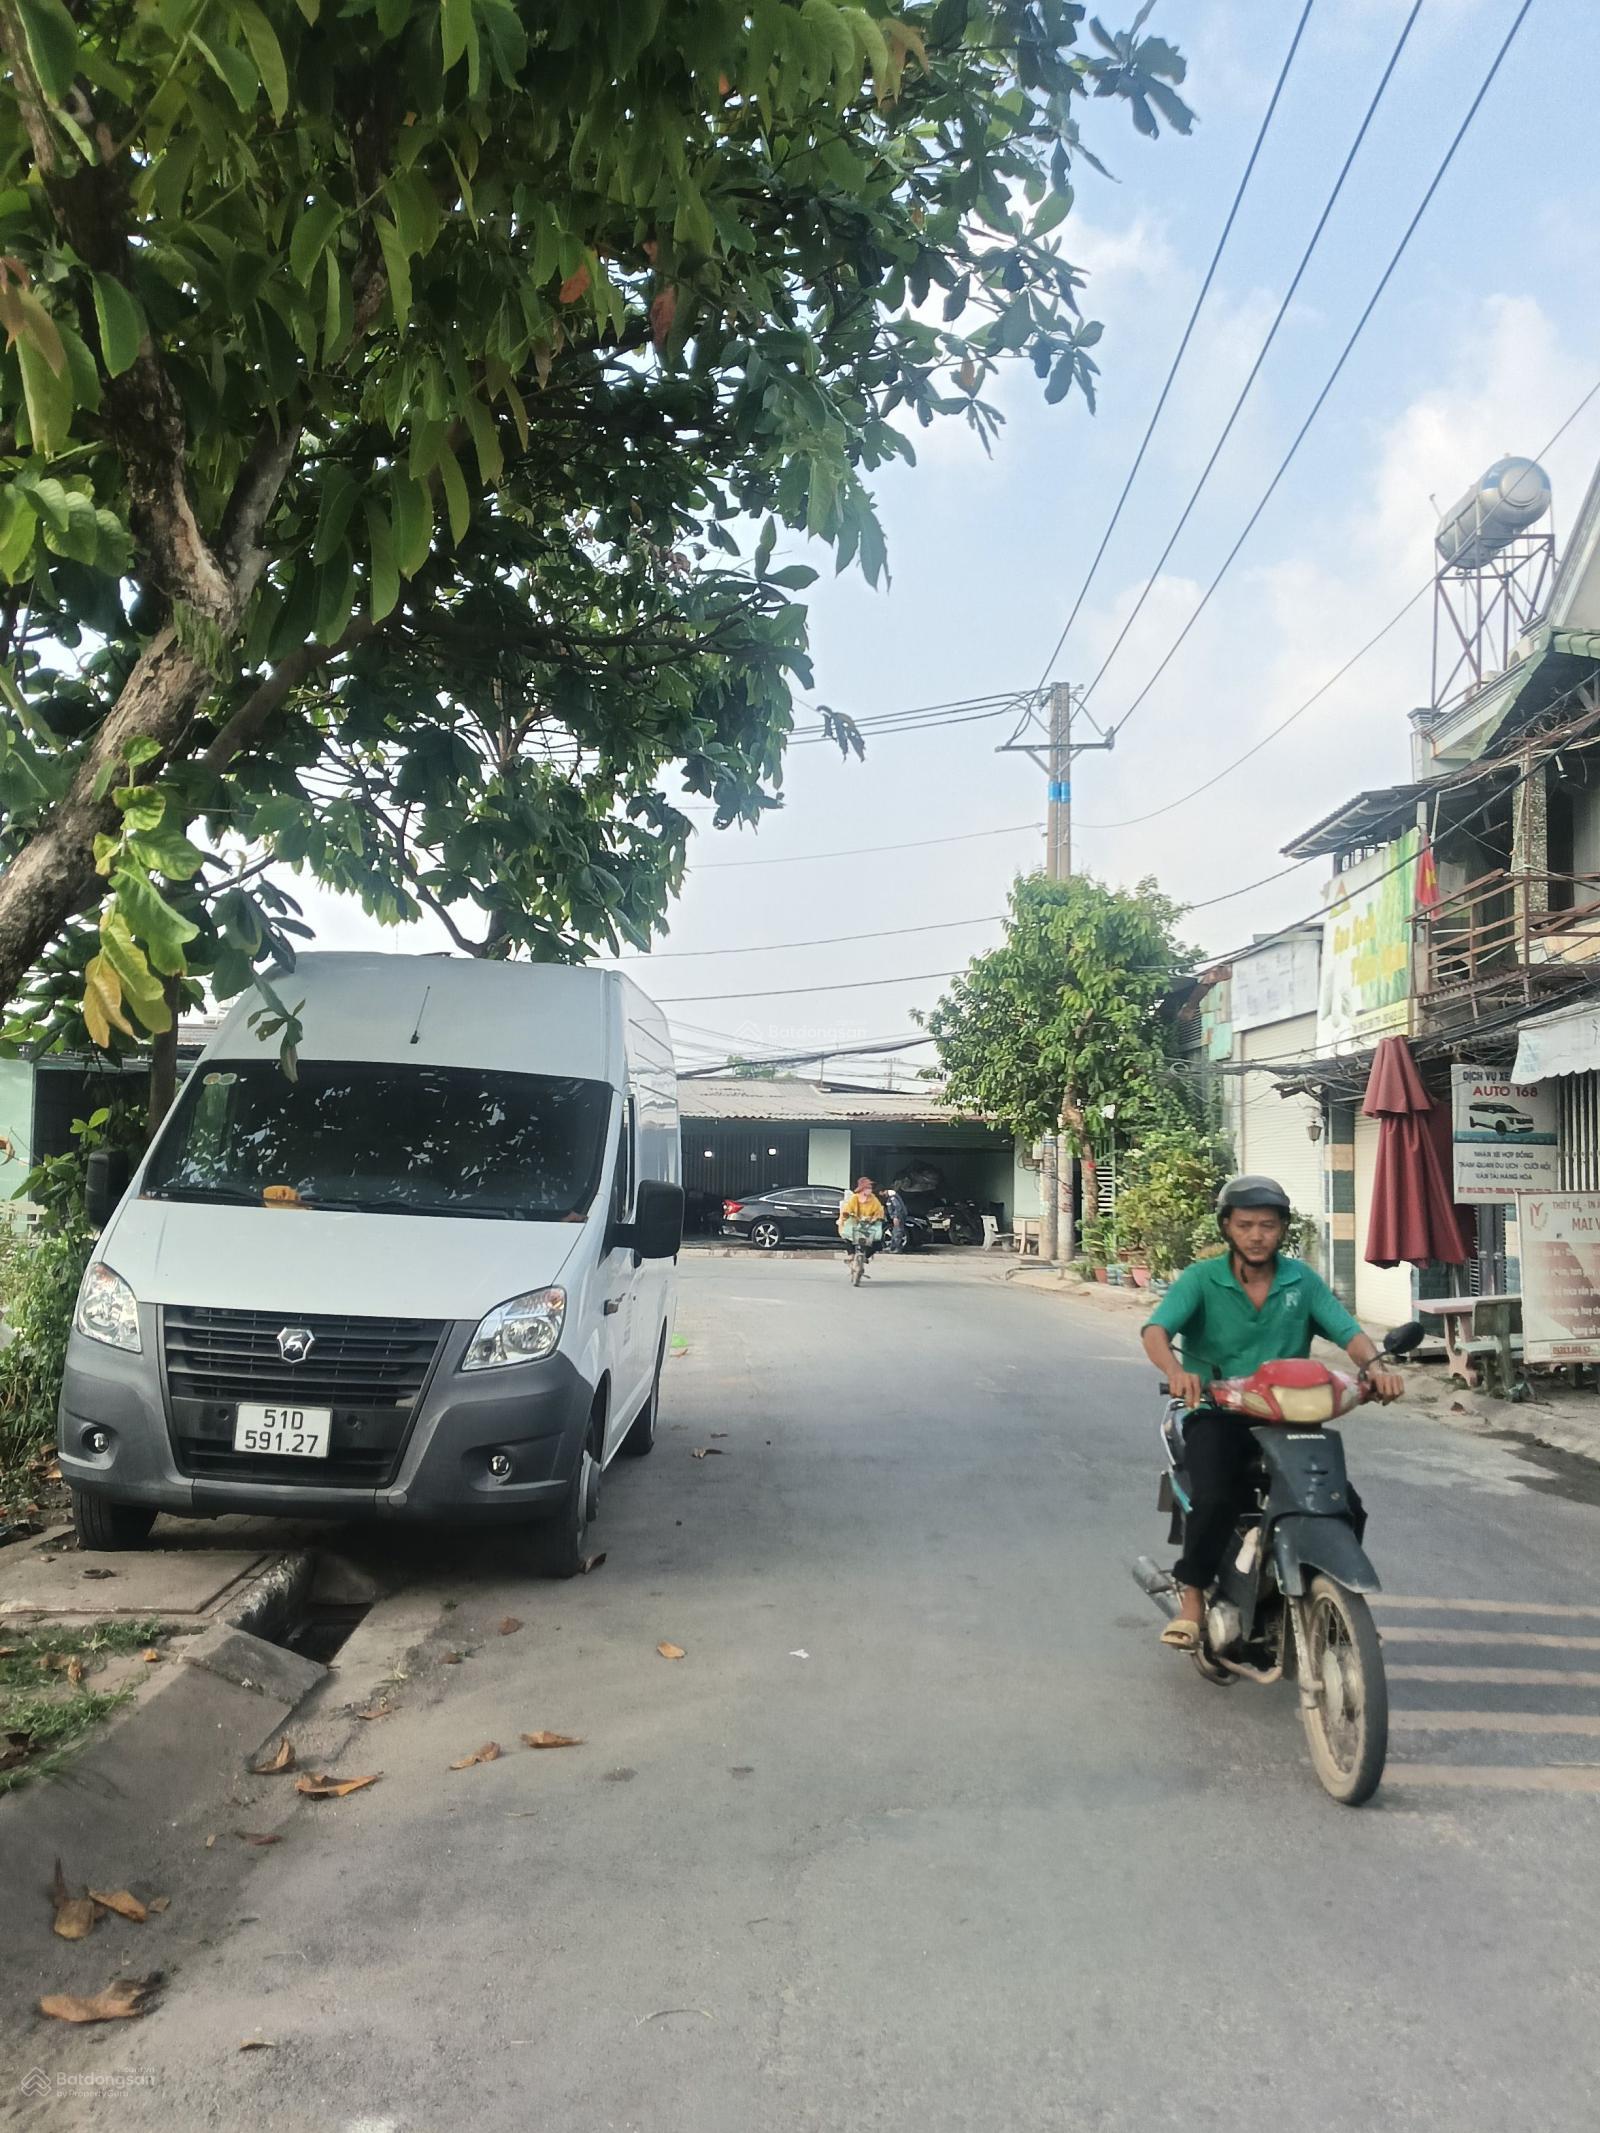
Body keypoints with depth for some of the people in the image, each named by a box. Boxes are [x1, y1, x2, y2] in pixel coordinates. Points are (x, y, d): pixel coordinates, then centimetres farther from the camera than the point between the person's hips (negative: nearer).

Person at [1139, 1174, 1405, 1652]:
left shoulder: (1302, 1280, 8)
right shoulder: (1201, 1279, -2)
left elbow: (1346, 1330, -3)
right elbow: (1156, 1329, -16)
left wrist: (1375, 1367, -25)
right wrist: (1175, 1371, -39)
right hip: (1218, 1414, -3)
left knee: (1346, 1507, -12)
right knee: (1215, 1499, -29)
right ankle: (1192, 1596, -7)